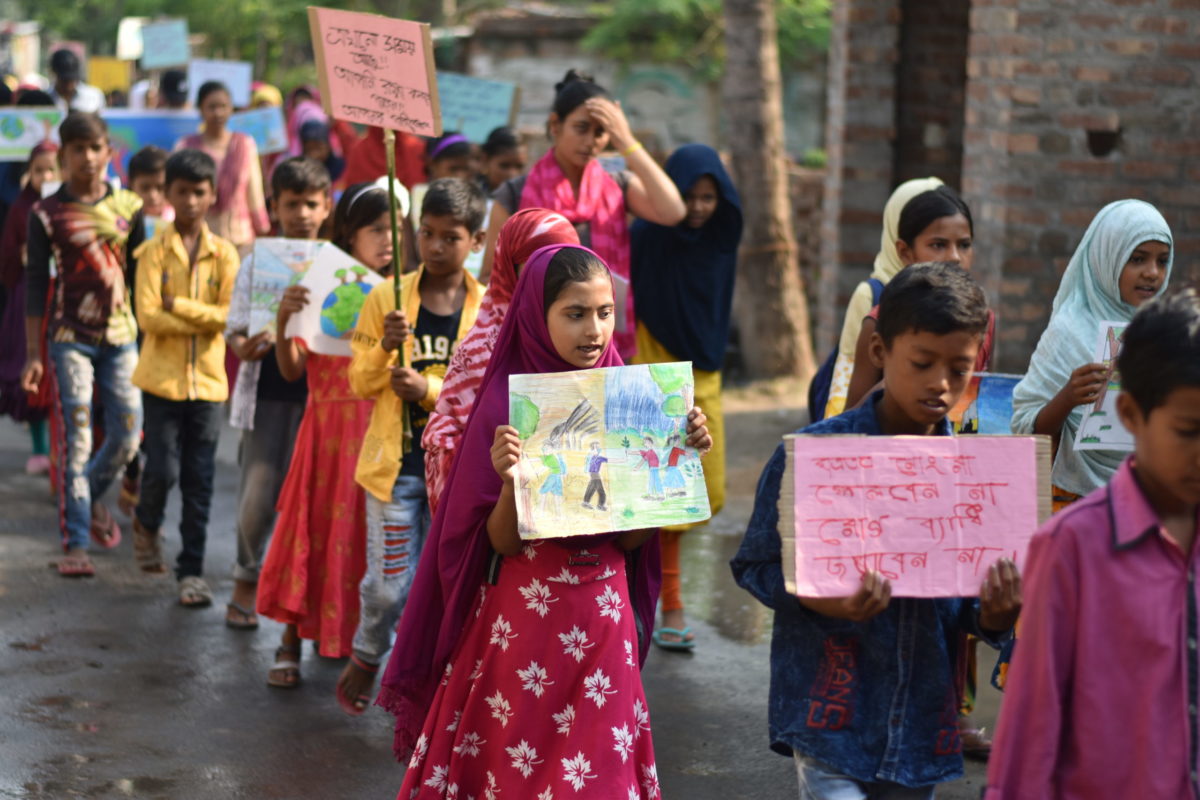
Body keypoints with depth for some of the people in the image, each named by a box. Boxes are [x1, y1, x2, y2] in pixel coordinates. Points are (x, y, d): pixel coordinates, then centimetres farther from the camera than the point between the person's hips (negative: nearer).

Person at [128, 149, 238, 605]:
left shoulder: (224, 254, 3)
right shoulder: (154, 251, -1)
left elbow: (231, 314, -7)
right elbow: (148, 317, -11)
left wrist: (179, 305, -14)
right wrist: (205, 320, -12)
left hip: (208, 380, 1)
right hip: (162, 378, -1)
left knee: (199, 482, 3)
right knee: (163, 470, -5)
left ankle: (192, 571, 12)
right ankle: (146, 523, 27)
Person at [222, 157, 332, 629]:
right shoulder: (256, 264, 4)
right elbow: (235, 329, 2)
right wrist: (245, 347, -21)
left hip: (320, 395, 1)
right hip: (266, 395, 0)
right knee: (257, 495, -3)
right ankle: (247, 581, 16)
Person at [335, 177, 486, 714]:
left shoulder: (488, 308, -1)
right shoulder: (386, 298, 0)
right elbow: (360, 383, 2)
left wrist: (430, 389, -17)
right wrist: (386, 347, -18)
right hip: (396, 464, 0)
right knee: (389, 585, 2)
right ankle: (366, 658, 30)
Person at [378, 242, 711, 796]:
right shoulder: (507, 404, -10)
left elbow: (631, 538, 1)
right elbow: (502, 542, -10)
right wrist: (511, 480, -28)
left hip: (604, 616, 4)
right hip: (525, 618, -3)